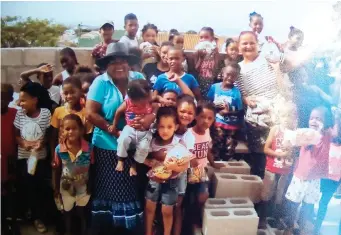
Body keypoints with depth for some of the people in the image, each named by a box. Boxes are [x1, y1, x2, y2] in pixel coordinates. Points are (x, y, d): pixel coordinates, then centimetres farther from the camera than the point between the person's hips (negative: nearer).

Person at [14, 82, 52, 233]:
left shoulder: (46, 113, -11)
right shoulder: (19, 113, -4)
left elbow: (49, 134, -3)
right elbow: (16, 134, 2)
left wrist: (42, 142, -22)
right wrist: (24, 143, -17)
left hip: (40, 156, -2)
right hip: (23, 156, 2)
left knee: (38, 186, 4)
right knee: (25, 187, 5)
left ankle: (38, 217, 24)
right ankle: (32, 212, 28)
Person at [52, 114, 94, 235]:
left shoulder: (89, 147, -24)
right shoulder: (59, 149, -20)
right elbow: (56, 170, -6)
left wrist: (90, 186, -5)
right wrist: (55, 188, 2)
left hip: (83, 187, -1)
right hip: (66, 187, 1)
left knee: (82, 214, 20)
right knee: (67, 213, 25)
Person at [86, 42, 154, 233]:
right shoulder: (101, 82, -8)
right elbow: (91, 114, -13)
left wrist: (147, 120, -25)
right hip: (108, 147, -2)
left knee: (132, 191, 13)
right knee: (108, 191, 11)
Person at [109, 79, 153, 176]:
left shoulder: (151, 104, -12)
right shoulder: (127, 103, -14)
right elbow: (118, 112, 3)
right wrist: (114, 126, 11)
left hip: (145, 132, 1)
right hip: (130, 129, 0)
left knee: (144, 147, -24)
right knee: (123, 139, -29)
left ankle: (134, 165, 3)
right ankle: (121, 160, -4)